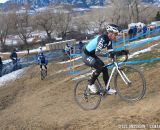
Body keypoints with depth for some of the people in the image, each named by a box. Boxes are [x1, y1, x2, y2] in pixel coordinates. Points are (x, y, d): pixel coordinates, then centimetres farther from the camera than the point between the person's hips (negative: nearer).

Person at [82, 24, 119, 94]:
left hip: (92, 55, 9)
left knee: (104, 69, 3)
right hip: (86, 55, -9)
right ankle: (91, 84, -6)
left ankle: (108, 89, 13)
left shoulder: (108, 40, -3)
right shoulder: (102, 38, -30)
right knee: (100, 67, -26)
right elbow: (97, 52, -40)